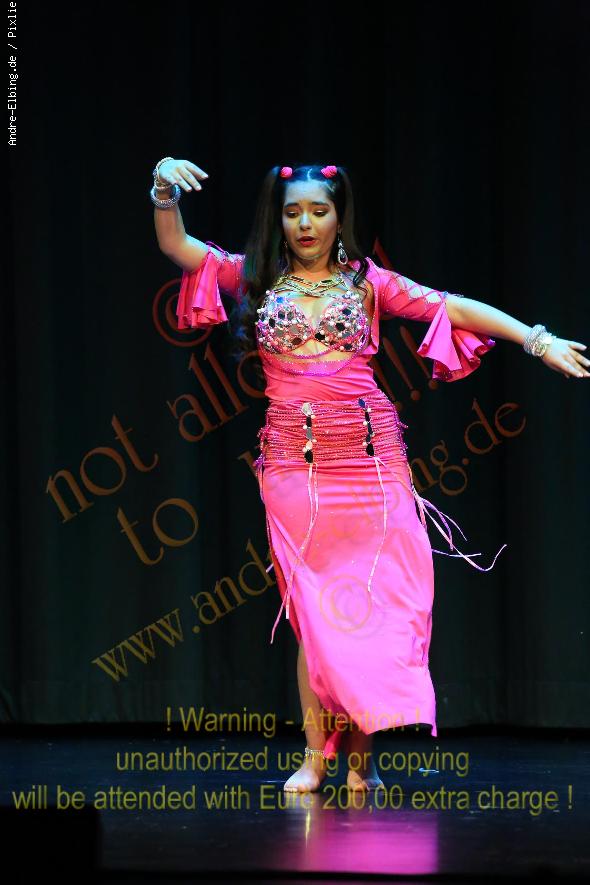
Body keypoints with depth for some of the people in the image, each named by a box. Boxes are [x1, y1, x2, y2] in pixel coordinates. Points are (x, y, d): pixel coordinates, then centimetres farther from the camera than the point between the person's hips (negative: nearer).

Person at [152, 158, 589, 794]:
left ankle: (361, 758, 0)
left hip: (370, 451, 0)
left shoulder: (367, 281, 8)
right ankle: (315, 757, 1)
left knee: (374, 597, -4)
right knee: (313, 608, -1)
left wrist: (536, 338, -6)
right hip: (294, 457, 0)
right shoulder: (256, 279, 10)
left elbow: (453, 308, 1)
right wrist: (166, 191, -15)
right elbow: (176, 247, 3)